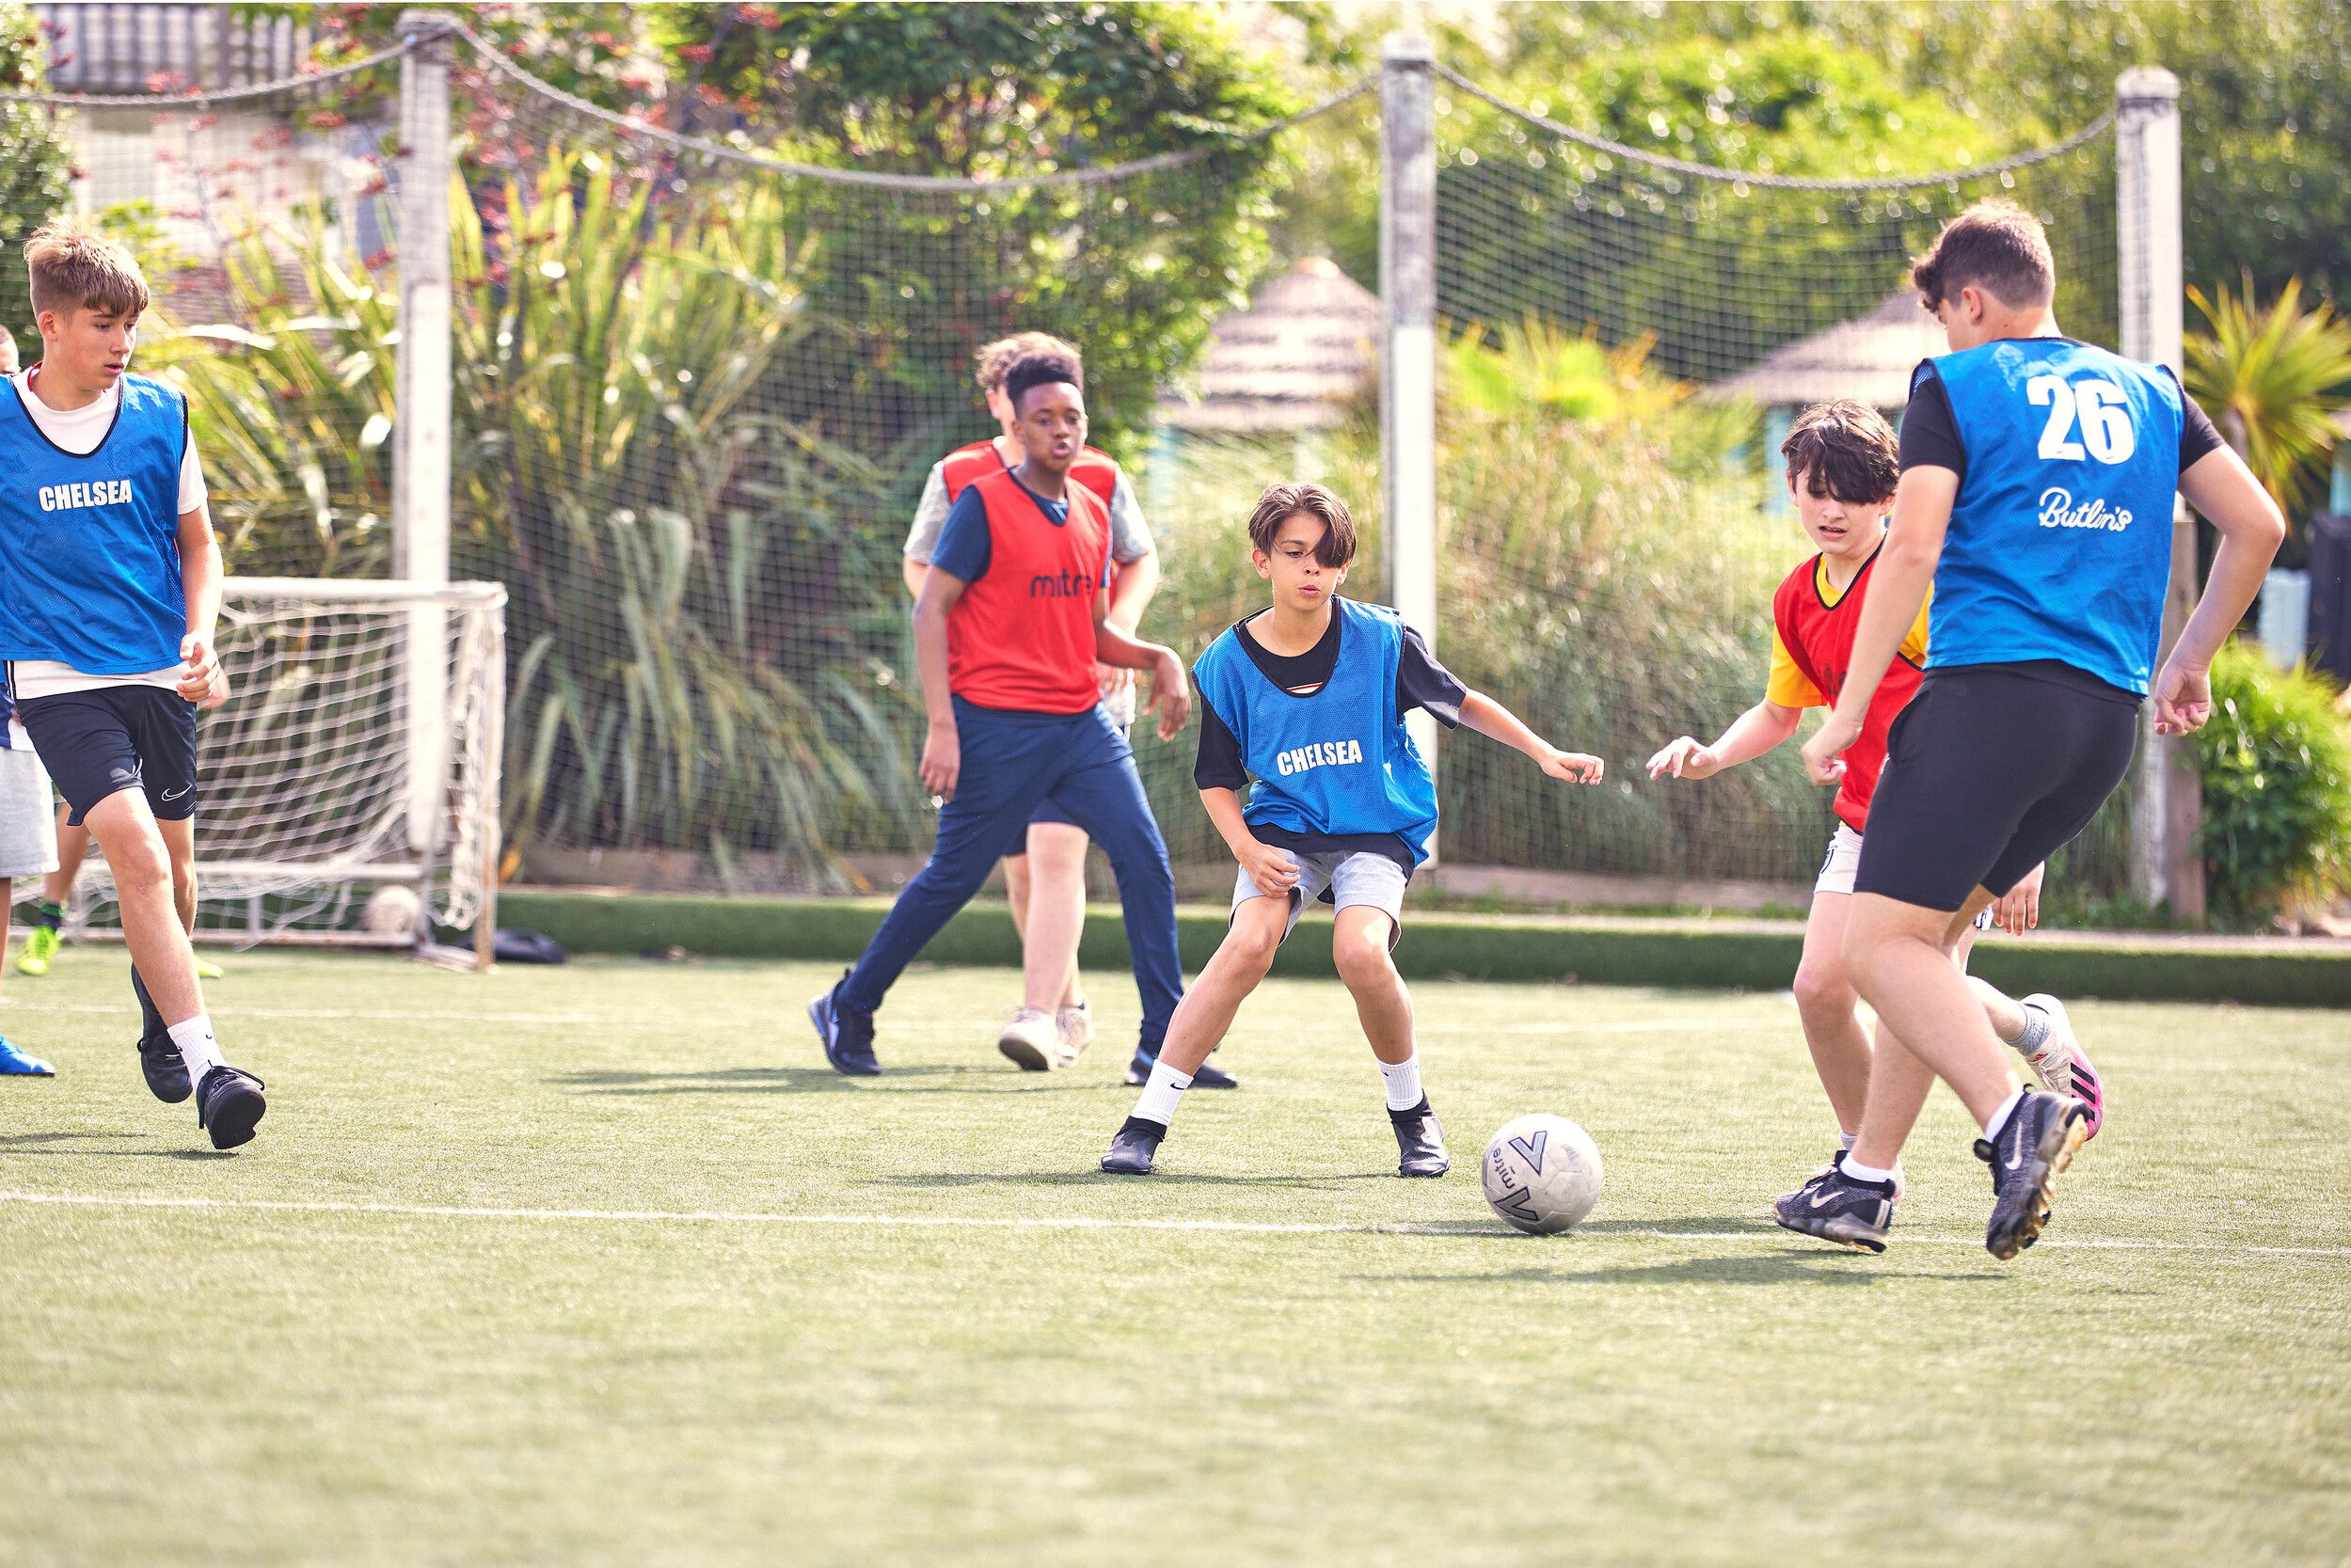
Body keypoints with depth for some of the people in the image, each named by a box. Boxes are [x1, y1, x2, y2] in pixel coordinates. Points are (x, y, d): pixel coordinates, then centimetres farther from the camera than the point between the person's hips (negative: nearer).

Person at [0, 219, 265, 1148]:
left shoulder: (161, 415, 3)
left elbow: (196, 543, 14)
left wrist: (199, 635, -1)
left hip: (160, 678, 4)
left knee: (169, 872, 11)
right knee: (137, 853, -20)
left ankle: (159, 1019, 41)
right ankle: (207, 1068, -24)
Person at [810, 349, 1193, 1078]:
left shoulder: (1092, 513, 12)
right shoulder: (984, 505, -7)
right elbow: (930, 611, -9)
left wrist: (1158, 658, 2)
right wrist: (942, 726, -16)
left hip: (1082, 722, 6)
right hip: (997, 726, -6)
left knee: (1145, 859, -6)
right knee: (952, 878, 2)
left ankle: (1164, 1042, -2)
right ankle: (847, 1010, 21)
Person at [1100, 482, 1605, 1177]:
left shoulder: (1381, 640, -9)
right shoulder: (1228, 664, -6)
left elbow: (1460, 703, 4)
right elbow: (1216, 778, 4)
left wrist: (1544, 753, -3)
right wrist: (1247, 848, -12)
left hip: (1377, 830, -1)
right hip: (1284, 825, 1)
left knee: (1360, 951, -28)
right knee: (1247, 946, -25)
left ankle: (1413, 1113, -3)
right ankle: (1145, 1124, -20)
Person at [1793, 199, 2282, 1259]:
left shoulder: (1955, 388, 2)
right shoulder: (2148, 393, 18)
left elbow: (1912, 550, -8)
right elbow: (2256, 525, 15)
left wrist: (1848, 712, -6)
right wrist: (2188, 661, 25)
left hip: (1989, 693, -7)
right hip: (2110, 717, 7)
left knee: (1882, 942, -8)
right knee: (1929, 930, 17)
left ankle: (2015, 1117, -31)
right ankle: (1866, 1177, 14)